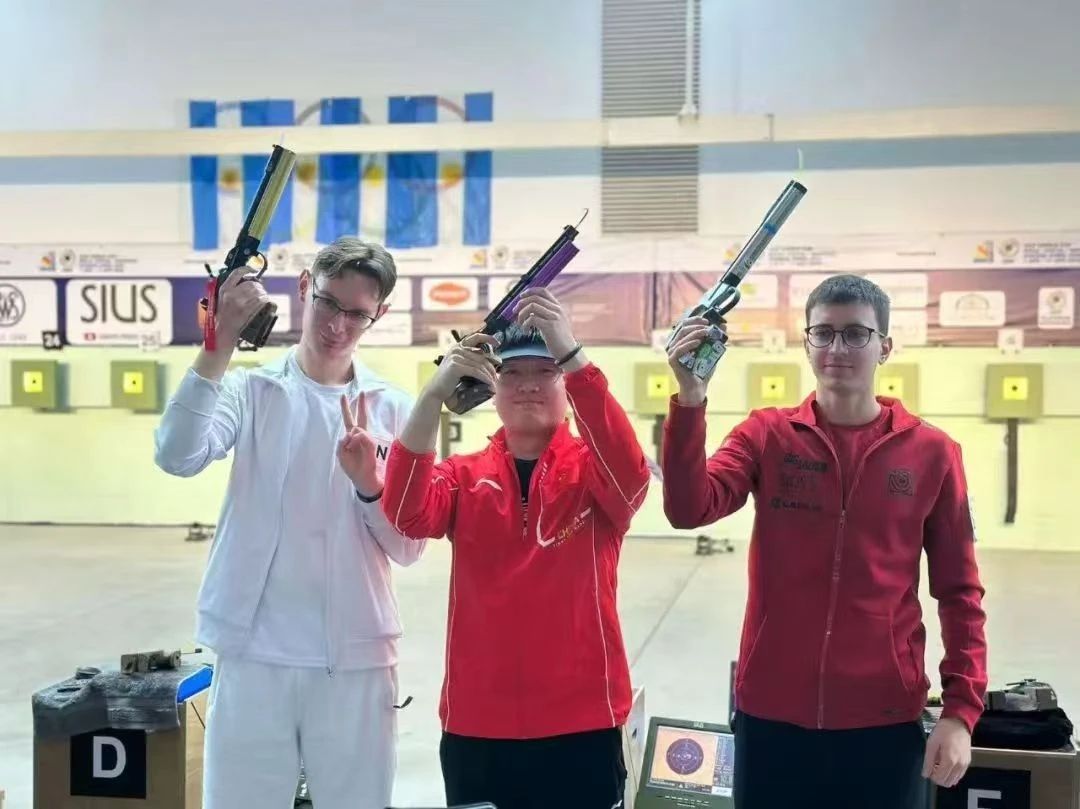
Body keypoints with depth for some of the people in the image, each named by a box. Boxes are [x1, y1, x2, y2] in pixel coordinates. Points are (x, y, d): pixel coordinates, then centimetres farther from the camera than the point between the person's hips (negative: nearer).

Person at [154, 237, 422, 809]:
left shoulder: (393, 409, 5)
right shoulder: (253, 390, 2)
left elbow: (408, 549, 1)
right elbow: (177, 456, -18)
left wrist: (370, 482, -17)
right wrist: (221, 344, -23)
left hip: (357, 659, 1)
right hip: (254, 654, -1)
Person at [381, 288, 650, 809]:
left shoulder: (592, 472, 0)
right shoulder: (465, 476, 6)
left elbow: (630, 477, -23)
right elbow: (406, 514, -14)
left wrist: (571, 353, -32)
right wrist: (437, 391, -27)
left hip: (581, 727, -2)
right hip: (475, 728, 2)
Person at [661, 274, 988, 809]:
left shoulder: (932, 452, -1)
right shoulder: (767, 435, 0)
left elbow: (959, 593, 2)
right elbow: (689, 510, -15)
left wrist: (961, 709, -4)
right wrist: (690, 398, -26)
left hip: (885, 719, 0)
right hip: (771, 714, 0)